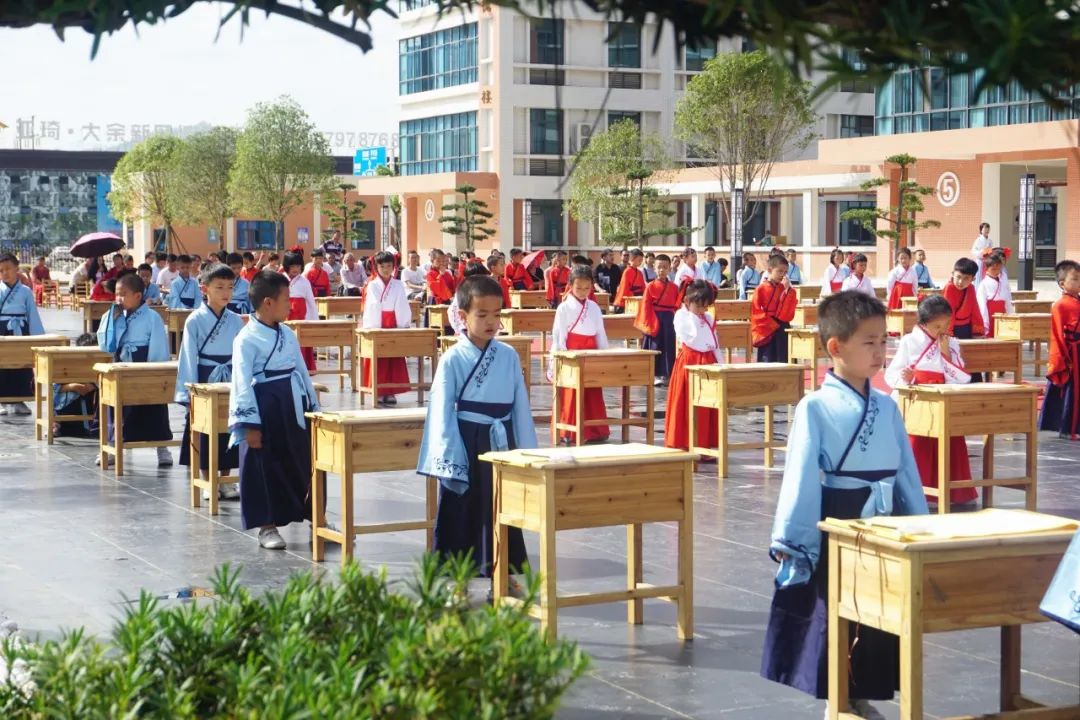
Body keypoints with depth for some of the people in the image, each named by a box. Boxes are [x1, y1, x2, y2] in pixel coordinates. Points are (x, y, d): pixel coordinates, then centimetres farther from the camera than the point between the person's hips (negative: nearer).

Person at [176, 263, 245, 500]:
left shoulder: (236, 321, 3)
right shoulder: (195, 320, -7)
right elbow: (188, 357, -7)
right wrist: (189, 392, -10)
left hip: (231, 381, 3)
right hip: (205, 380, -3)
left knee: (228, 431, 7)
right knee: (205, 434, 3)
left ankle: (225, 480, 18)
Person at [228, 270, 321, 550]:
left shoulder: (288, 334, 9)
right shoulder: (247, 339, -12)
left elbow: (302, 371, 16)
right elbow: (242, 384, -14)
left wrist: (314, 407, 16)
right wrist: (250, 424, -17)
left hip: (294, 408, 7)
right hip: (264, 411, -7)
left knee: (306, 464, 12)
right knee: (265, 470, 1)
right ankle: (267, 526, 12)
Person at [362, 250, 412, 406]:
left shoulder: (398, 285, 7)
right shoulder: (372, 286, 2)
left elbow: (403, 307, 3)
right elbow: (371, 308, -4)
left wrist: (405, 326, -7)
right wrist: (371, 328, -13)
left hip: (395, 327, 2)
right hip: (376, 328, -2)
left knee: (394, 360, 2)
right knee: (378, 360, -1)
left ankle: (390, 392, 7)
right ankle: (378, 392, 3)